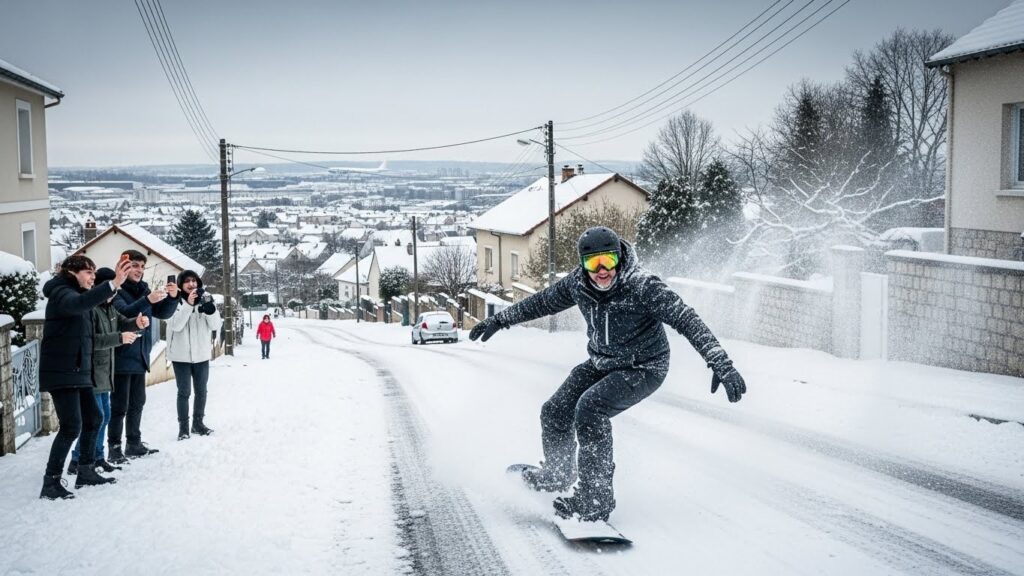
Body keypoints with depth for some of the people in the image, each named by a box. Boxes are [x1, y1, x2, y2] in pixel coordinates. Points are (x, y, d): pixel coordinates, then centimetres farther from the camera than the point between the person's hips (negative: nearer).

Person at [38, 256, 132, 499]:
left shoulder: (76, 294, 19)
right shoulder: (61, 293, -12)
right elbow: (79, 304, -37)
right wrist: (113, 284, -46)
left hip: (78, 371, 10)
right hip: (61, 372, -10)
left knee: (93, 418, 14)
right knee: (71, 426, -13)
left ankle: (86, 472, 24)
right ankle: (50, 483, -9)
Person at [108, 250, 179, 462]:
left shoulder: (143, 289, 10)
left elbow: (162, 313, 10)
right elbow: (123, 313, -29)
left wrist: (172, 297, -9)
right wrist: (147, 300, -41)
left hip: (140, 356, 8)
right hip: (122, 357, -8)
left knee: (137, 403, 15)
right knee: (119, 405, -4)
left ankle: (134, 444, 26)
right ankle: (114, 448, 2)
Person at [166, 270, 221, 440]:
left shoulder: (205, 299, 1)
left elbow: (216, 325, -4)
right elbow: (176, 325, -20)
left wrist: (210, 309, -23)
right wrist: (188, 304, -29)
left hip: (202, 354, 4)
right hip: (181, 355, -4)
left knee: (201, 391, 12)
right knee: (184, 392, 0)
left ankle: (198, 423, 25)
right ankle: (183, 426, 8)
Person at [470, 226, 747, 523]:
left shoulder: (642, 286, -28)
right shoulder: (578, 282, -11)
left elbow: (686, 319, -34)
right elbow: (542, 302, 8)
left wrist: (721, 364, -43)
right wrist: (499, 320, 16)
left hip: (643, 368, -7)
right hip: (600, 364, 7)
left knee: (590, 407, -27)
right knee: (554, 412, 3)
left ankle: (596, 497, -20)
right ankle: (557, 474, 32)